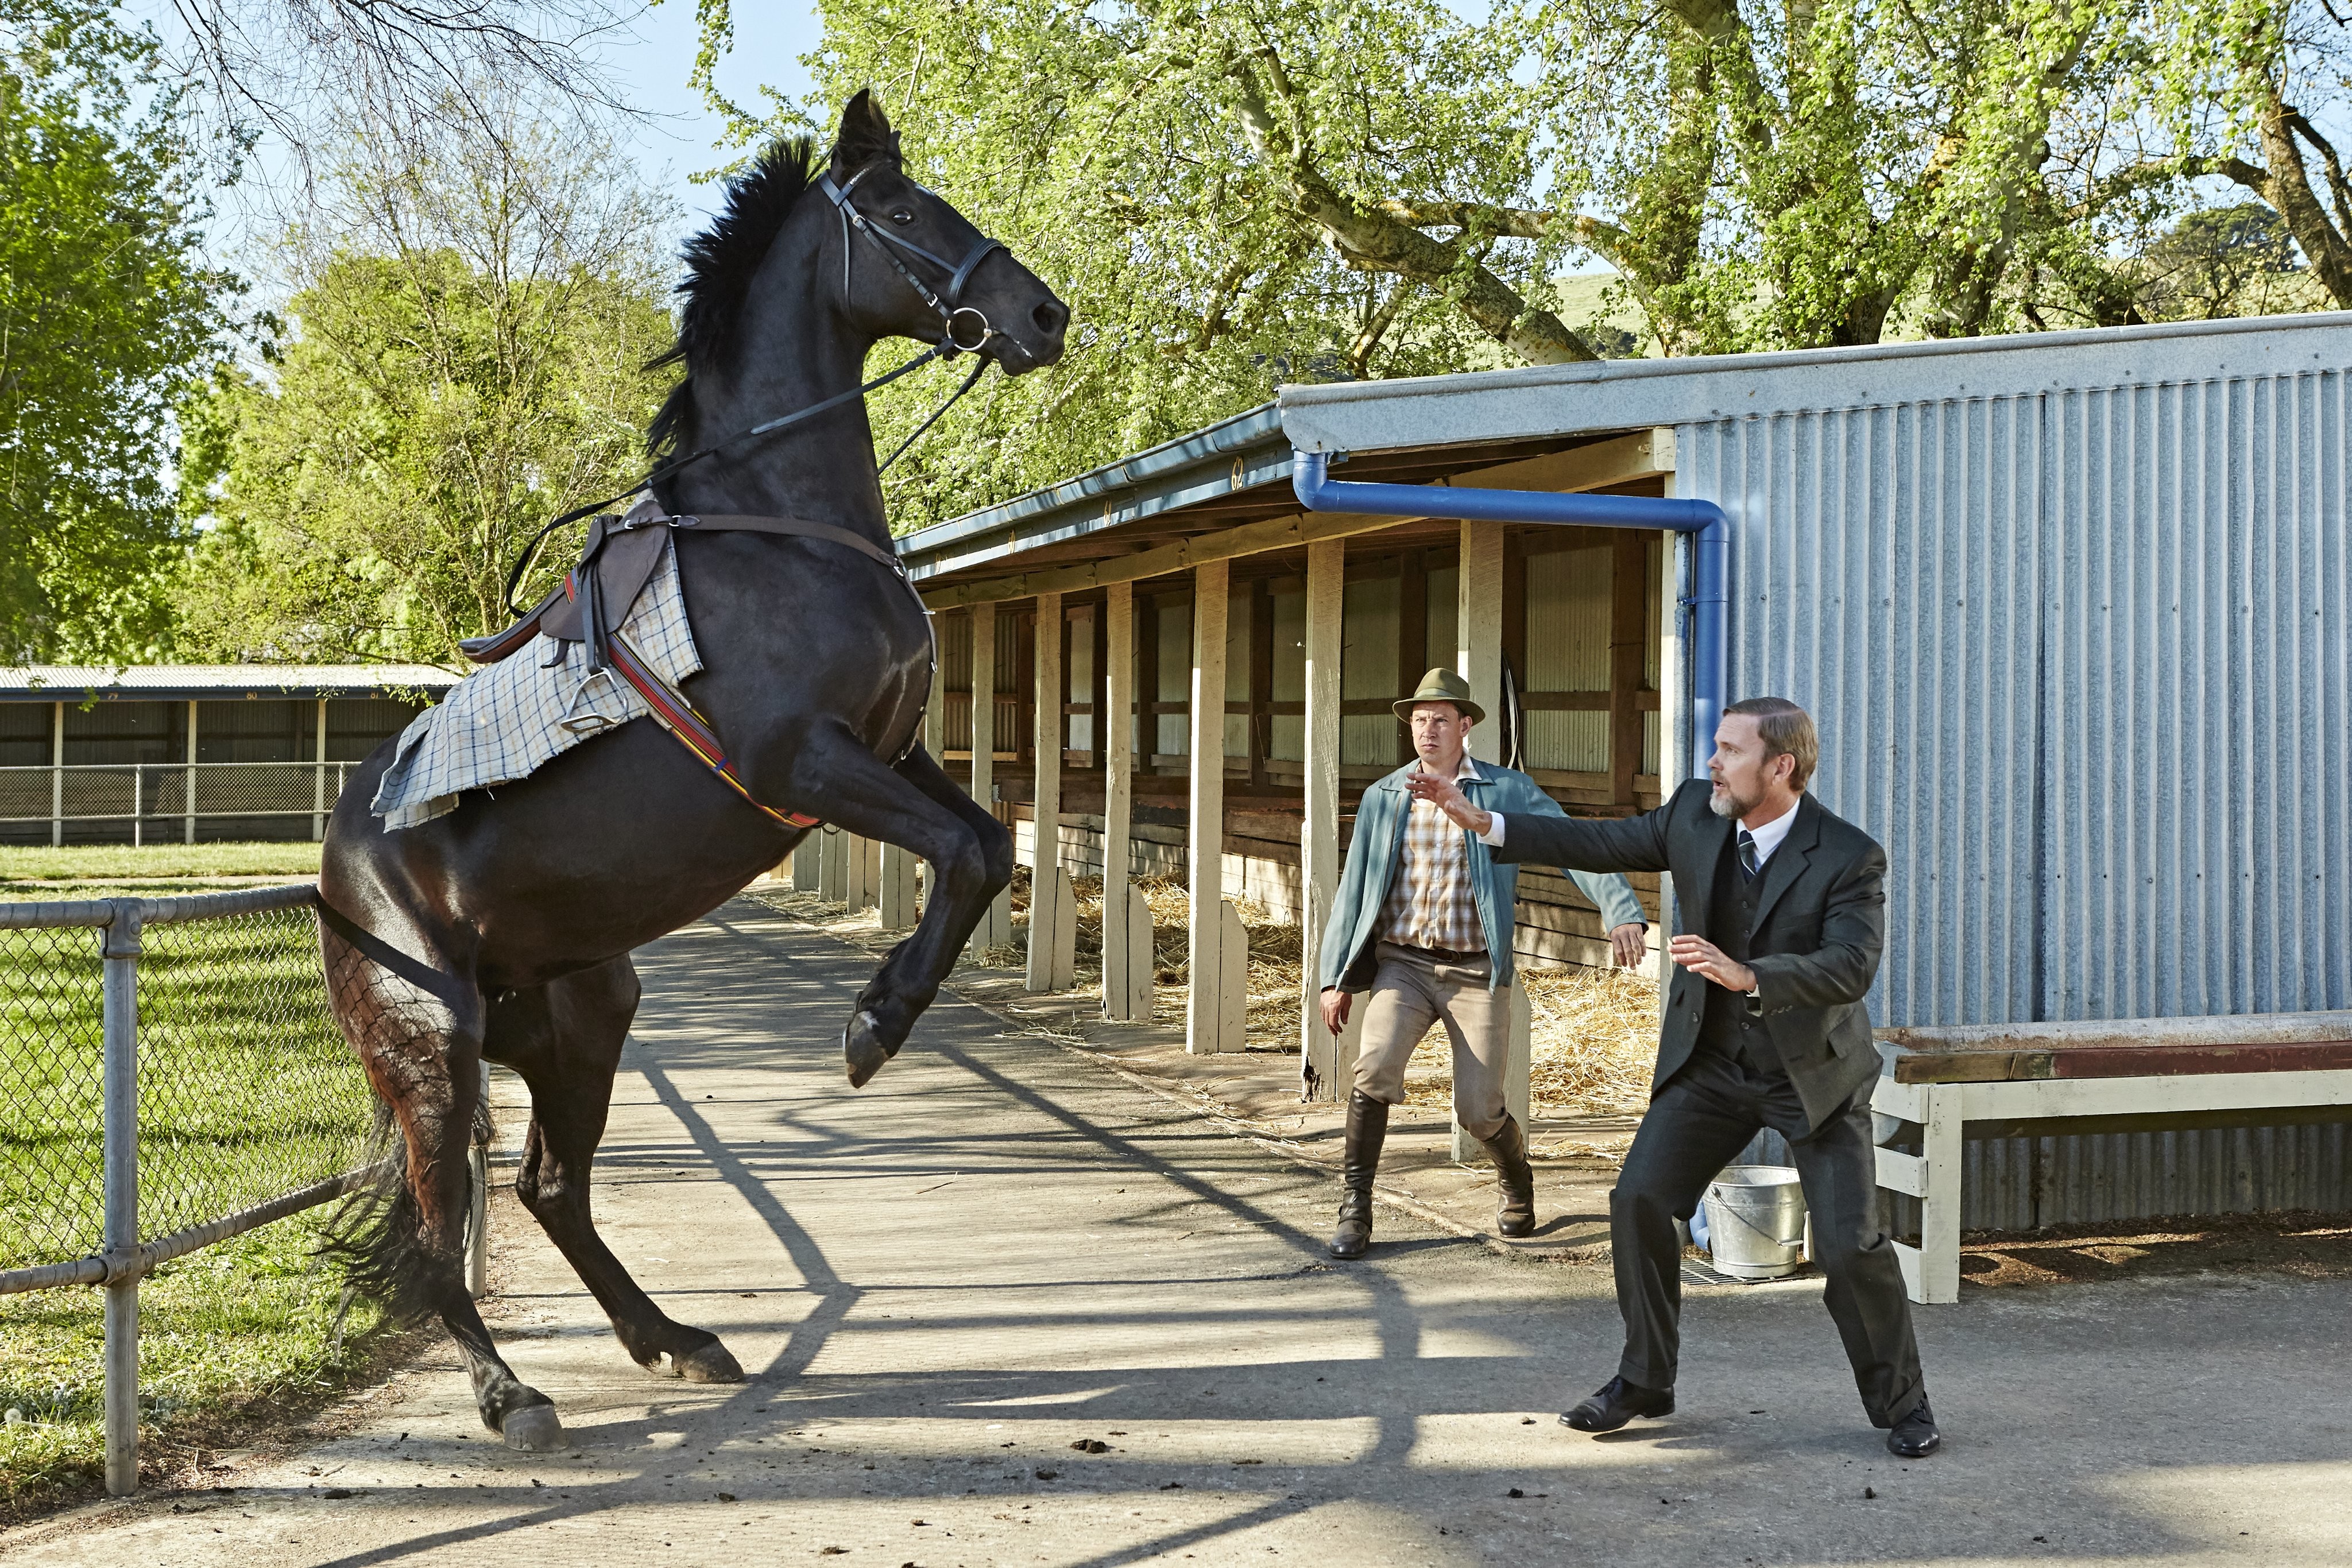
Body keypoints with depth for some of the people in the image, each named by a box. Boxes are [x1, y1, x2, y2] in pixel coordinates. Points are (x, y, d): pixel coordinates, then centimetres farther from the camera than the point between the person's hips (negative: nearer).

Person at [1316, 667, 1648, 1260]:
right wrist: (1337, 977, 10)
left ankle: (1517, 1181, 32)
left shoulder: (1509, 792, 0)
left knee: (1479, 1111, -2)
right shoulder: (1382, 798, 8)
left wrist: (1622, 912, -25)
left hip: (1475, 972, -1)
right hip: (1402, 963, 2)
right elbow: (1354, 889, 12)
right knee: (1374, 1069, -23)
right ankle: (1355, 1211, -10)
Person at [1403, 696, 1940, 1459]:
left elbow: (1851, 967, -30)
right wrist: (1480, 818, -1)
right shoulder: (1695, 812, -6)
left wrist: (1747, 976, -45)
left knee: (1850, 1242, -7)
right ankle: (1644, 1380, 13)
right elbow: (1602, 844, 4)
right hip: (1711, 1061, 5)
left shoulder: (1850, 857, -21)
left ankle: (1901, 1404, 15)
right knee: (1638, 1199, -4)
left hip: (1812, 1071, -4)